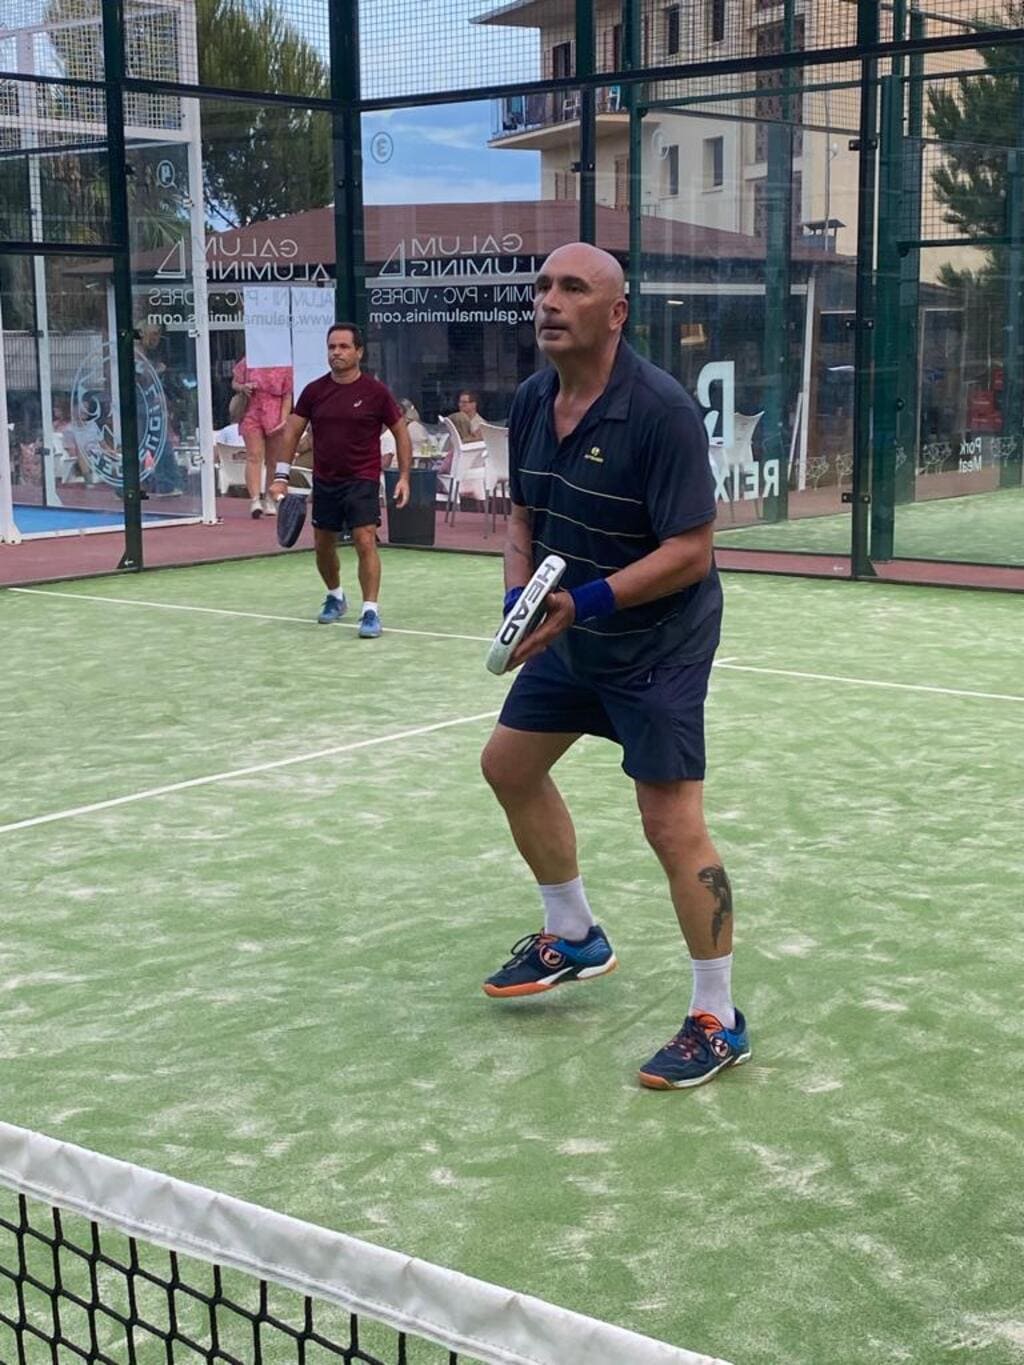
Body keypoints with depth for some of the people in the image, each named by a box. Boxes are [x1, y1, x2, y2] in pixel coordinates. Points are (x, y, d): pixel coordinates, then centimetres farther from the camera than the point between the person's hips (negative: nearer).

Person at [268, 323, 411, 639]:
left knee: (365, 541, -17)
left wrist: (404, 476, -7)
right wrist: (281, 475, -3)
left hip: (362, 480, -4)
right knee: (323, 545, 14)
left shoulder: (376, 391, -7)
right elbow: (291, 431, 5)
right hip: (324, 481, 4)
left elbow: (400, 432, 1)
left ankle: (370, 611, -13)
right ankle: (335, 597, 38)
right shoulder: (314, 391, 1)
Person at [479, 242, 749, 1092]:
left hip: (660, 641, -9)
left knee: (672, 824, -11)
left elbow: (691, 551, -26)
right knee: (510, 765, 18)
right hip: (573, 632, 9)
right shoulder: (532, 403, -1)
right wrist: (520, 592, -7)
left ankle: (719, 1021, 5)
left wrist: (585, 601, -32)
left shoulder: (661, 410, -25)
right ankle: (574, 938, 37)